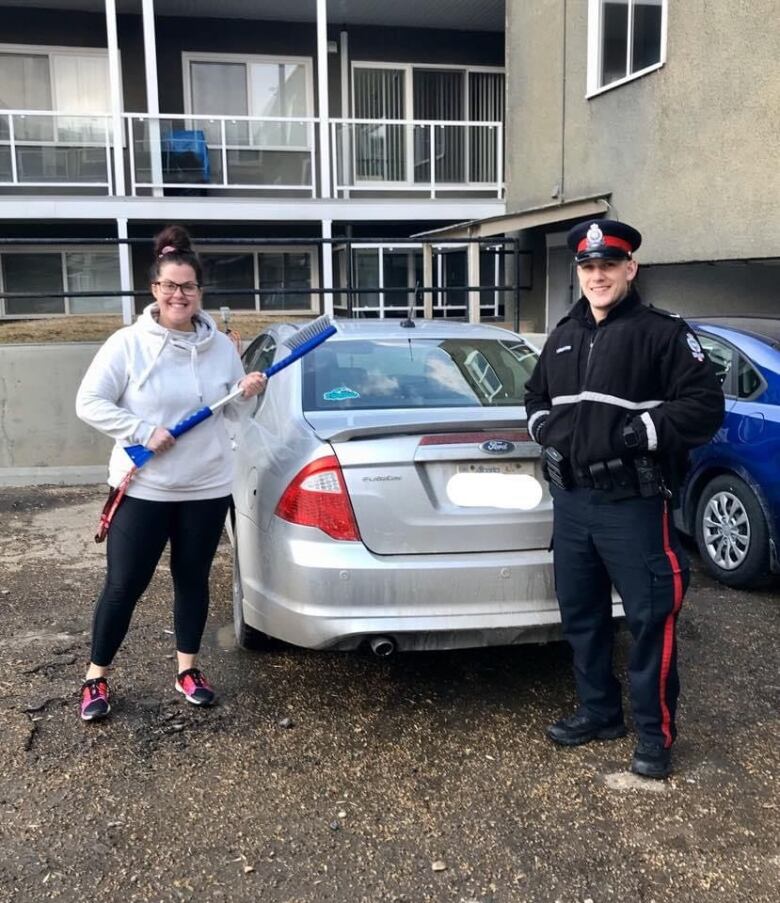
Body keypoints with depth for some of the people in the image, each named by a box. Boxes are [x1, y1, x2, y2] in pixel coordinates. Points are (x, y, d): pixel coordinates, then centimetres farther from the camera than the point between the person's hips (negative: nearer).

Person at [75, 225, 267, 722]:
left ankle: (188, 668, 30)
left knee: (193, 580, 14)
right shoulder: (127, 344, -9)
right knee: (124, 585, 4)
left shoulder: (221, 345, 2)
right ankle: (97, 676, 22)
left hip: (207, 488, 3)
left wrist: (248, 392, -11)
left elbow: (232, 412, 11)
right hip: (143, 489, -3)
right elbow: (89, 403, -8)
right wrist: (144, 431, -17)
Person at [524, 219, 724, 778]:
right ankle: (599, 712, 32)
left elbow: (705, 406, -11)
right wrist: (543, 427, 8)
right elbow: (536, 395, 29)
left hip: (634, 505, -6)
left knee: (650, 618, -1)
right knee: (580, 614, 15)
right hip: (570, 502, 7)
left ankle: (656, 733, 14)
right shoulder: (563, 337, 15)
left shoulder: (662, 333, -6)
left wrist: (638, 432, -18)